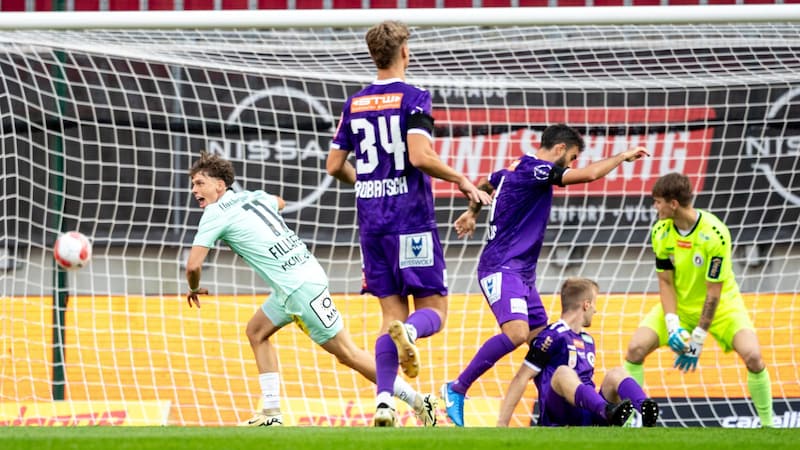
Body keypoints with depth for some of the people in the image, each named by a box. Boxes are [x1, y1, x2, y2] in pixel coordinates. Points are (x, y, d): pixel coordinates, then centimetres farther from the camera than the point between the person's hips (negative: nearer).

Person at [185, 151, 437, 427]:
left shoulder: (215, 214, -7)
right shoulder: (251, 197, 17)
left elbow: (194, 265, -12)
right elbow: (279, 202, 41)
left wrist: (194, 288, 9)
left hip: (298, 287, -9)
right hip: (306, 272, 9)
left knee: (347, 353, -6)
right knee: (257, 332, 17)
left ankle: (419, 403, -5)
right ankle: (272, 415, 13)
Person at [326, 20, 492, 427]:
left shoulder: (354, 104, 10)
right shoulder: (413, 98, -7)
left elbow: (335, 166, 13)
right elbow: (419, 157, -20)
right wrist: (461, 181, -6)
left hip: (371, 221, 5)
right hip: (411, 218, -5)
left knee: (392, 314, 8)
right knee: (433, 310, 2)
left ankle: (384, 401, -8)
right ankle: (408, 331, -33)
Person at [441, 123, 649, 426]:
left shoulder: (516, 169, 16)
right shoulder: (535, 169, -13)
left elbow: (485, 184, 38)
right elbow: (589, 174, -21)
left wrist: (472, 213, 56)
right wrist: (623, 156, -6)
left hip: (522, 273, 11)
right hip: (502, 268, -11)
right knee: (516, 332, -27)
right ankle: (457, 389, -21)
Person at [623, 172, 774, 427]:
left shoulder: (715, 234, -27)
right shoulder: (661, 232, -13)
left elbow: (713, 292, -23)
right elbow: (665, 281, -6)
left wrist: (698, 339, -22)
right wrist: (672, 325, -19)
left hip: (721, 305, -4)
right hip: (678, 305, 4)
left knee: (752, 355, -25)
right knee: (636, 348, -15)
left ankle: (767, 423, -9)